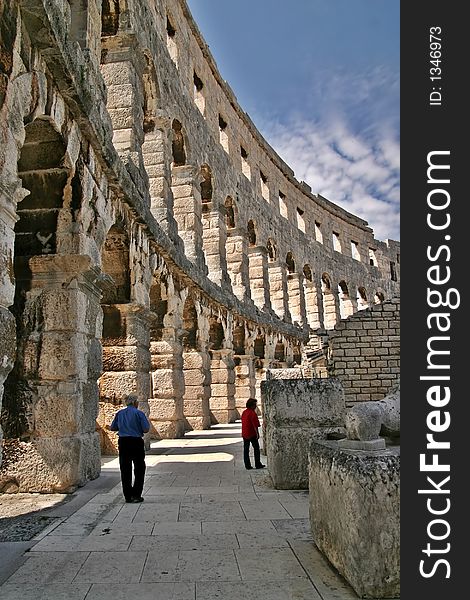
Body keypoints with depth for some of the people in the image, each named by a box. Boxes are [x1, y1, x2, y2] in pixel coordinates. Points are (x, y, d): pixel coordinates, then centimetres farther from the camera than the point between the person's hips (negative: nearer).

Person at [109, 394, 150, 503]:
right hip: (136, 442, -4)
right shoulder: (139, 413, -7)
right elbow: (146, 429, -11)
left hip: (123, 442, 4)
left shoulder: (119, 413, 7)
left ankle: (128, 496, 13)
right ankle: (136, 495, 5)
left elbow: (112, 428, 15)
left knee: (125, 470, 10)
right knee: (139, 469, 8)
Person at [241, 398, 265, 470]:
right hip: (252, 434, -7)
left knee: (246, 449, 9)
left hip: (244, 434, 7)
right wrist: (257, 433, -10)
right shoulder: (252, 413, -17)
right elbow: (255, 425, -18)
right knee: (256, 448, 6)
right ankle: (258, 464, 10)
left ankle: (247, 465, 10)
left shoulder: (244, 412, 8)